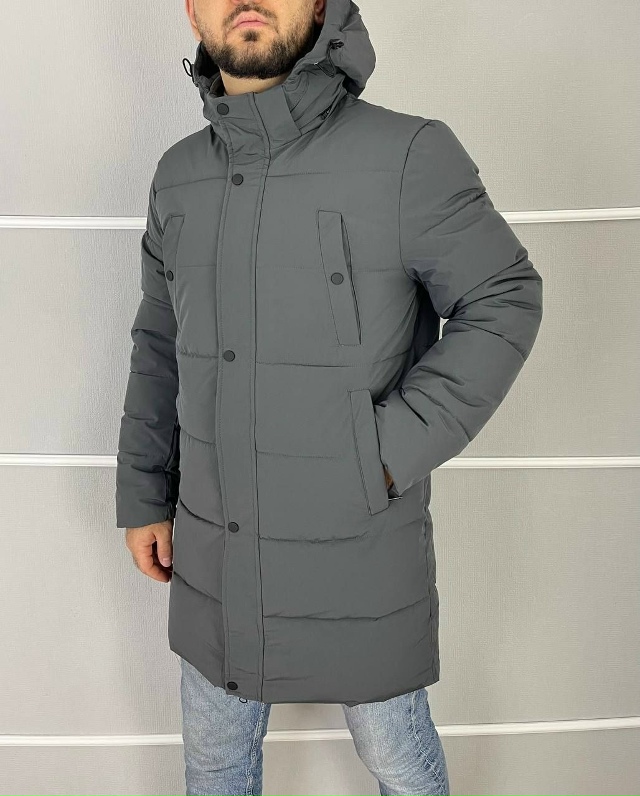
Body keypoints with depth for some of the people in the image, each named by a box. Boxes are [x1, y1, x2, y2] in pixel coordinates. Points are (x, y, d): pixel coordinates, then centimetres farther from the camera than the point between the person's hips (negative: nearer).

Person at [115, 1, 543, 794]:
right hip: (219, 549, 5)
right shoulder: (181, 175, 0)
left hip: (360, 547, -4)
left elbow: (503, 303, -11)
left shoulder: (409, 154, -16)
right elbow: (163, 343, 9)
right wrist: (143, 497, 8)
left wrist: (384, 457, -19)